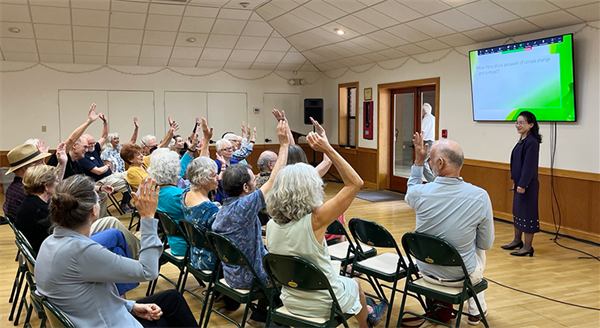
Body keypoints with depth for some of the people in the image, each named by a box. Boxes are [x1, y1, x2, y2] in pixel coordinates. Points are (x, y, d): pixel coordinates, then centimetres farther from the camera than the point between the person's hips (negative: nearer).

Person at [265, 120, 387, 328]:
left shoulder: (271, 226, -14)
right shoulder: (314, 221, -31)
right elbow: (355, 183, -26)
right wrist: (328, 150, -25)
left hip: (290, 302, 5)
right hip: (323, 305, -5)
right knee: (355, 284, 31)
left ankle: (365, 310, 57)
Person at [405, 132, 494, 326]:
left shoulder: (420, 193, -23)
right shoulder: (480, 197, -25)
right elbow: (486, 244, -10)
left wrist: (418, 161, 4)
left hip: (427, 272, 1)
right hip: (462, 276, -1)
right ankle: (475, 310, 44)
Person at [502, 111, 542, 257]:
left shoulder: (532, 142, -16)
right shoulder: (522, 140, 10)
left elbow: (529, 165, -20)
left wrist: (522, 184, -22)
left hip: (527, 184, -9)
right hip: (519, 182, 9)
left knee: (527, 212, -2)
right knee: (517, 210, 17)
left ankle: (528, 246, 6)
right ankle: (517, 240, 31)